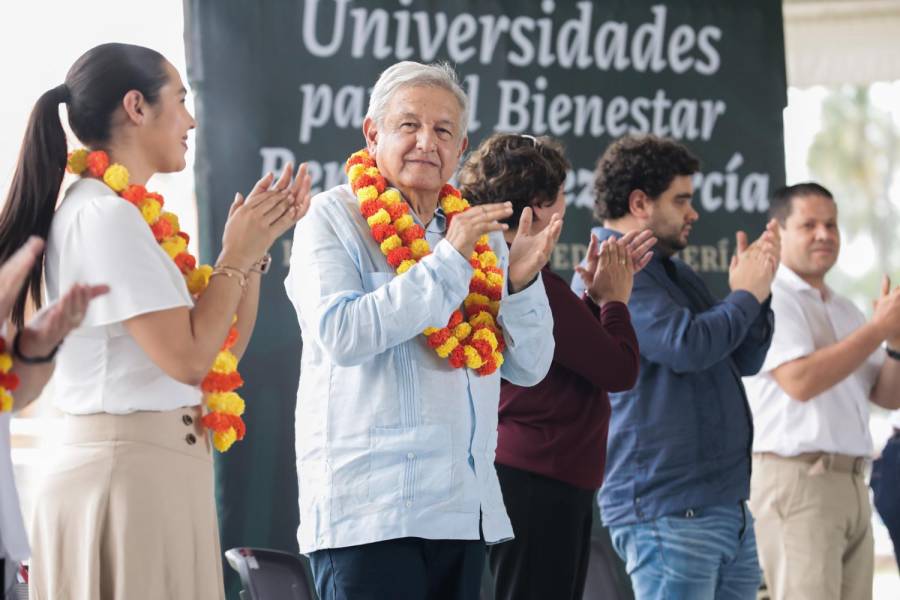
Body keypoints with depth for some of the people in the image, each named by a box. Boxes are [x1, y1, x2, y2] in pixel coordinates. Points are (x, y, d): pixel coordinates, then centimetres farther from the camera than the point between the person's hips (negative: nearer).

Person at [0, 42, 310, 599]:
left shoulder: (124, 214, 15)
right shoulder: (104, 214, -14)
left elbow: (223, 350, 17)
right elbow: (187, 357, -18)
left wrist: (256, 246, 10)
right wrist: (236, 256, -7)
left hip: (151, 469, 9)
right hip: (130, 471, -9)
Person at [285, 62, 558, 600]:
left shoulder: (478, 230, 15)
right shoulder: (334, 218, 0)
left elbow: (529, 368, 12)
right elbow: (342, 333, -17)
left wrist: (522, 280, -6)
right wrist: (448, 260, -16)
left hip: (465, 507, 6)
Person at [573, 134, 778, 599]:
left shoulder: (673, 272, 20)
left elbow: (744, 360, 22)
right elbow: (687, 346, -23)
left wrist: (756, 289, 6)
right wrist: (747, 294, -6)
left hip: (727, 505, 9)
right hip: (668, 511, -9)